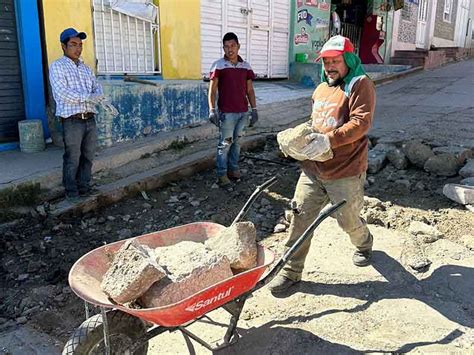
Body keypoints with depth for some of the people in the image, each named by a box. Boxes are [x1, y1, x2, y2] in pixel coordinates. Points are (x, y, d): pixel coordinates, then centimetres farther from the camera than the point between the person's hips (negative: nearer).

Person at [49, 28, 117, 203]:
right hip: (72, 121, -6)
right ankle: (71, 191, 12)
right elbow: (63, 93, -14)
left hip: (90, 119, 6)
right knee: (72, 159, 0)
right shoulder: (57, 67, -1)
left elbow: (97, 88, 9)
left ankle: (84, 186, 23)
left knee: (88, 157, 11)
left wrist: (103, 101, -13)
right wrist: (88, 97, -23)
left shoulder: (86, 68, 18)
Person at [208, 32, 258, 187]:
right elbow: (212, 90, -5)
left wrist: (254, 109, 8)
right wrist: (212, 110, -15)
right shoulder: (218, 66, -4)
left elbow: (250, 90, 13)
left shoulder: (246, 66, 9)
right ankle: (222, 174, 8)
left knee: (237, 141, 12)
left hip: (243, 112, 5)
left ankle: (233, 168, 24)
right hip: (226, 113, -4)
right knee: (225, 143, -1)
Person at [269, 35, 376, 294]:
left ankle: (364, 244, 46)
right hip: (313, 168, 6)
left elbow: (361, 123, -20)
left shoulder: (360, 85, -7)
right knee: (300, 216, 1)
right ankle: (291, 270, 12)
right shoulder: (320, 89, 17)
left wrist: (329, 141, -31)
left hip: (345, 172, -6)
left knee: (348, 220, 11)